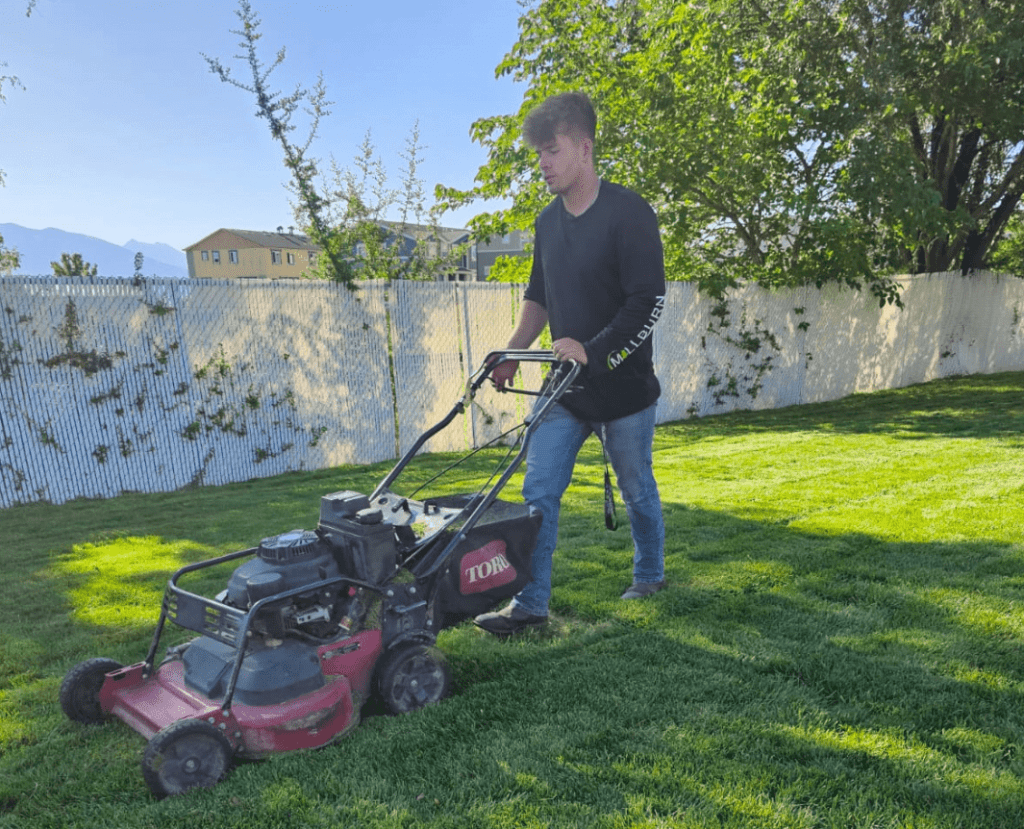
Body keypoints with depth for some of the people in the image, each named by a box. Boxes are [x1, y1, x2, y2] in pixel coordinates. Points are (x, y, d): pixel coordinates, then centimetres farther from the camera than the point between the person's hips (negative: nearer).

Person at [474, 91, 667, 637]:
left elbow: (648, 302, -18)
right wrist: (512, 351, 5)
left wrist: (592, 350, -25)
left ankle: (649, 576, 35)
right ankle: (530, 604, 4)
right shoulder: (548, 222, 9)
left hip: (623, 384, -5)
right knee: (538, 490, -2)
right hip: (566, 387, 6)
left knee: (636, 488, 11)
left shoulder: (629, 213, -12)